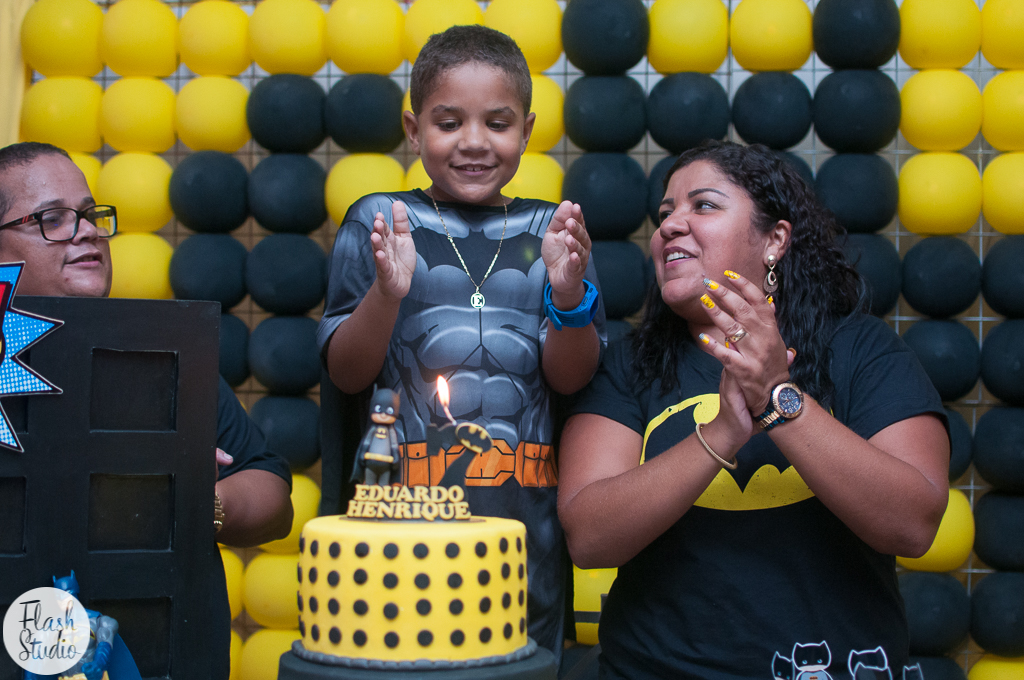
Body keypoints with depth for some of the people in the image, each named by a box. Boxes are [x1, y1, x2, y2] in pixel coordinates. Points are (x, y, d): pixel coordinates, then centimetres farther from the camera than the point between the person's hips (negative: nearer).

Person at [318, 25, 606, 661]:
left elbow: (571, 380, -1)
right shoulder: (377, 222, 1)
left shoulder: (551, 230, 5)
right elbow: (346, 374, -3)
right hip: (403, 513, -1)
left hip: (527, 520, 2)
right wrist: (387, 292, -21)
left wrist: (568, 295, -20)